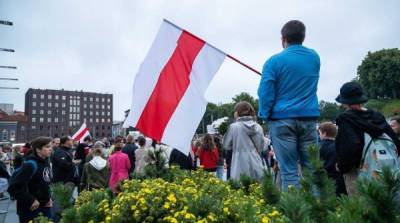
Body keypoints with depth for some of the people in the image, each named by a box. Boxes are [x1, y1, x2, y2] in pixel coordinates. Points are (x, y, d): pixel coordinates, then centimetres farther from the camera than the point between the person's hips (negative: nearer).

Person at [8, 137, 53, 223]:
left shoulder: (46, 162, 4)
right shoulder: (31, 164, -21)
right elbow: (14, 187, -25)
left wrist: (48, 197, 8)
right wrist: (31, 200, -21)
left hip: (45, 207, 8)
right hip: (31, 210, -8)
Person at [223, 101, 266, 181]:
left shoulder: (234, 127, -6)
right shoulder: (258, 127, 4)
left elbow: (226, 146, 5)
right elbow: (261, 147, 14)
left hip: (241, 166, -3)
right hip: (256, 166, 4)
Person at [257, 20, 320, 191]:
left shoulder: (275, 61, -6)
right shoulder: (314, 57, 10)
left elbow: (265, 92, -10)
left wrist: (265, 116, 2)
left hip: (282, 119, -4)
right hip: (309, 118, 4)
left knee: (289, 171, -1)